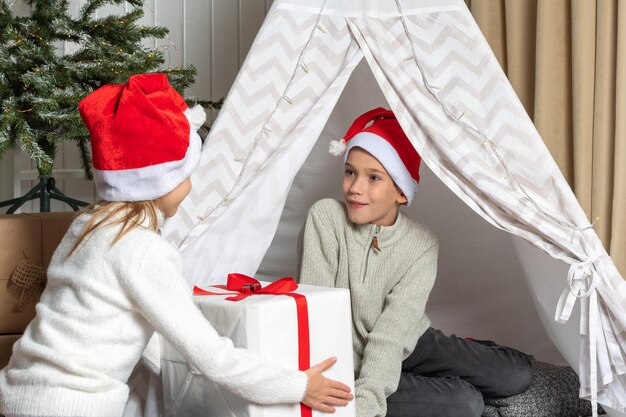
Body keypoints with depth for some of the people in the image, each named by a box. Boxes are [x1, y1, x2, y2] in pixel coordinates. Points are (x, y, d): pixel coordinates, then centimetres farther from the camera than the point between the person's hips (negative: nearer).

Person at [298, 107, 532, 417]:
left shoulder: (421, 246, -15)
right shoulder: (325, 217, -18)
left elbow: (390, 335, -27)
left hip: (409, 344, 3)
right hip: (349, 360, -3)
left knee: (518, 375, -5)